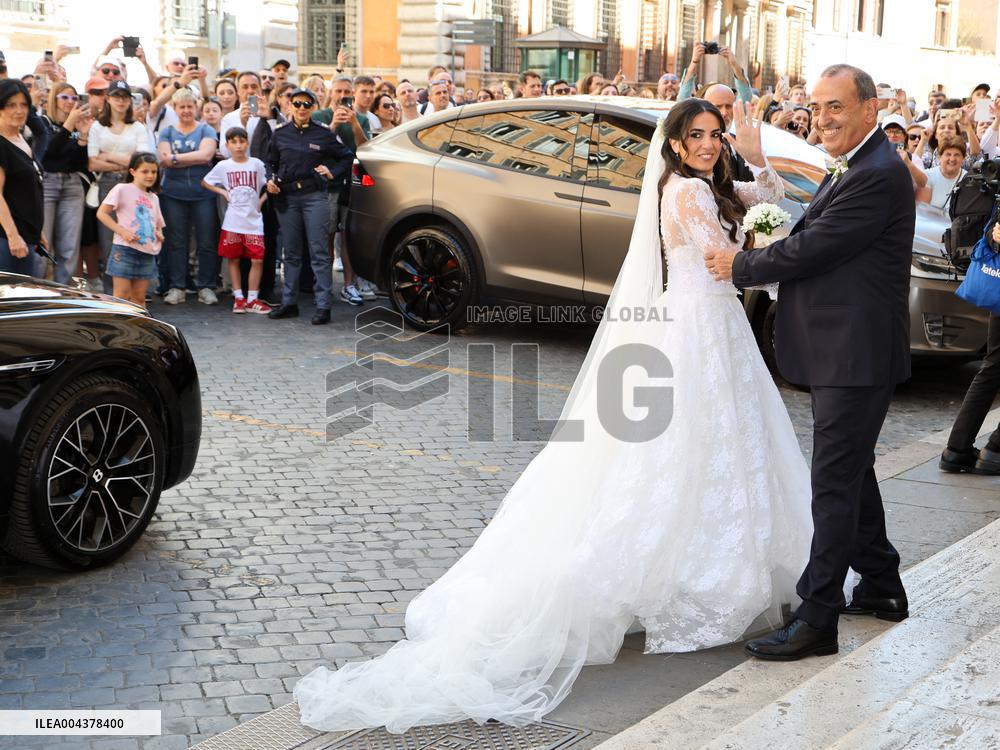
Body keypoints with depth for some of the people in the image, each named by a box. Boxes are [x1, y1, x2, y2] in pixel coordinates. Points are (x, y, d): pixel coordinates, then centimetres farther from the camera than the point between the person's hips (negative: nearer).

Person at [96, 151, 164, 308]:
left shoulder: (153, 198, 17)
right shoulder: (122, 189, -2)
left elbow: (158, 225, 27)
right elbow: (101, 213, -8)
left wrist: (159, 234, 2)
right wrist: (122, 231, -18)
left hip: (148, 253, 6)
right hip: (125, 249, -6)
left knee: (139, 297, 10)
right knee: (122, 296, -5)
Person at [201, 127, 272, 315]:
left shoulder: (257, 164, 2)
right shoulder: (223, 166, 2)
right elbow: (205, 182, 12)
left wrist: (261, 201, -2)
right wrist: (222, 192, 1)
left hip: (254, 221, 0)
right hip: (232, 222, 0)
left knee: (257, 260, -4)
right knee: (233, 259, 5)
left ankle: (252, 299, 6)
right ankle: (239, 297, 15)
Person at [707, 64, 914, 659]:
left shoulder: (878, 175, -19)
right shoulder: (854, 168, 16)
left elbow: (810, 249, -20)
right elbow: (813, 239, 15)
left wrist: (741, 265, -5)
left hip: (856, 353, -11)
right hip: (847, 350, 11)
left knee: (836, 482, -7)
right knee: (852, 470, 20)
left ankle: (818, 618, -2)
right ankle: (882, 587, 35)